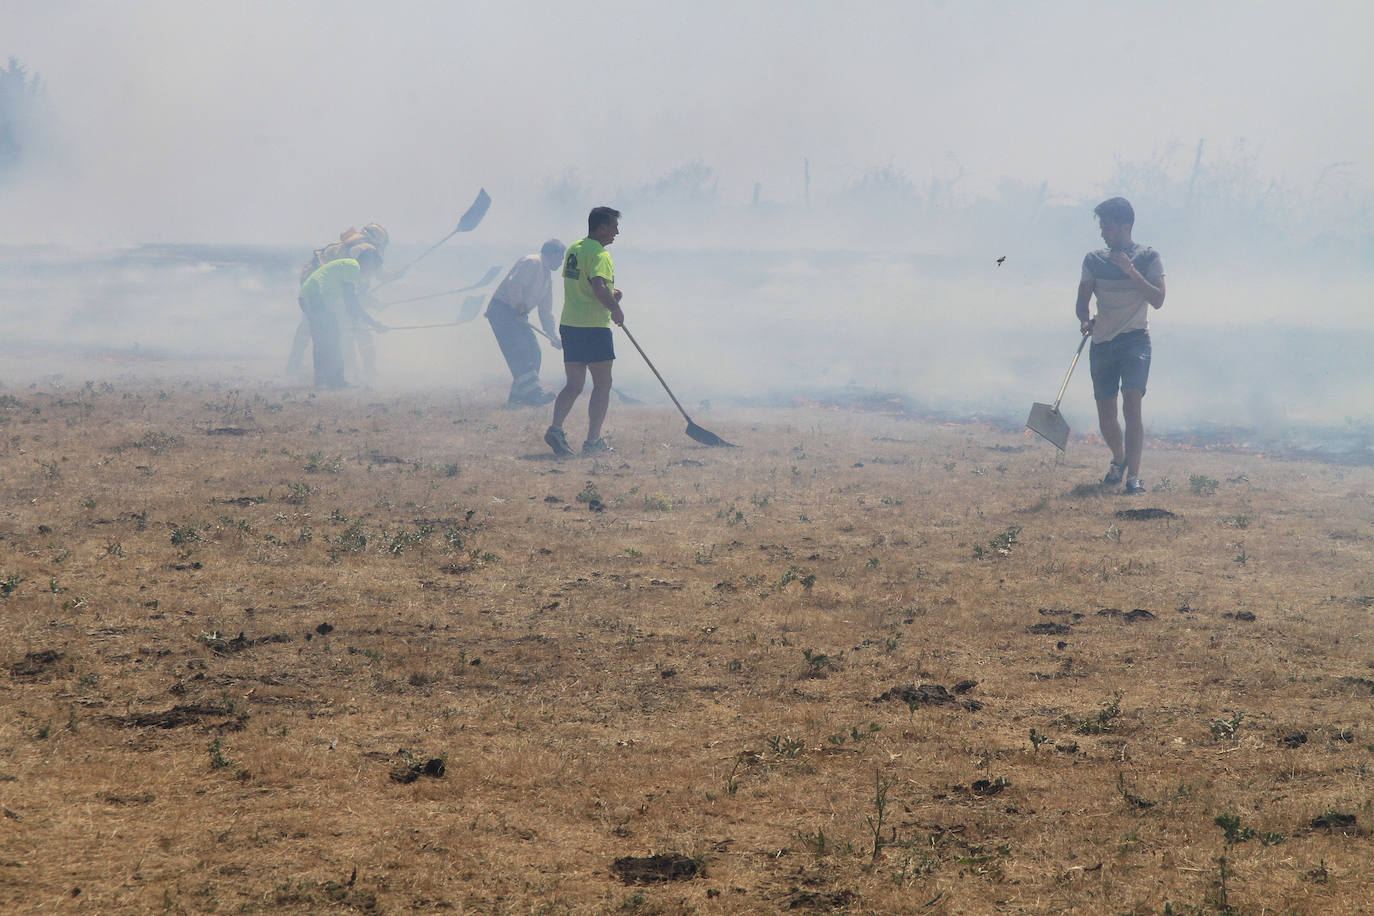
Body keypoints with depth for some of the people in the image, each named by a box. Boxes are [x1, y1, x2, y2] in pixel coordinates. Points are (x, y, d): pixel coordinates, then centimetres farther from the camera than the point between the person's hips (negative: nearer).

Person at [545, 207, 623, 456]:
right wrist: (615, 308, -13)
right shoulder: (600, 254, -13)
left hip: (569, 324, 8)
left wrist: (610, 294, 15)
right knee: (602, 385, 3)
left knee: (574, 385, 12)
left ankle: (556, 428, -6)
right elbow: (598, 286, -29)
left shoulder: (574, 249, 14)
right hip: (594, 327, -8)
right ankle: (593, 441, 1)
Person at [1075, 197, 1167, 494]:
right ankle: (1119, 459, 35)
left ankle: (1133, 476, -22)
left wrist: (1130, 270, -19)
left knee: (1132, 405, -20)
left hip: (1135, 339, -4)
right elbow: (1082, 301, 9)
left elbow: (1158, 299, -10)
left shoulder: (1149, 258, -1)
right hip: (1102, 344, 4)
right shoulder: (1094, 260, 8)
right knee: (1106, 414, 6)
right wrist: (1084, 320, -13)